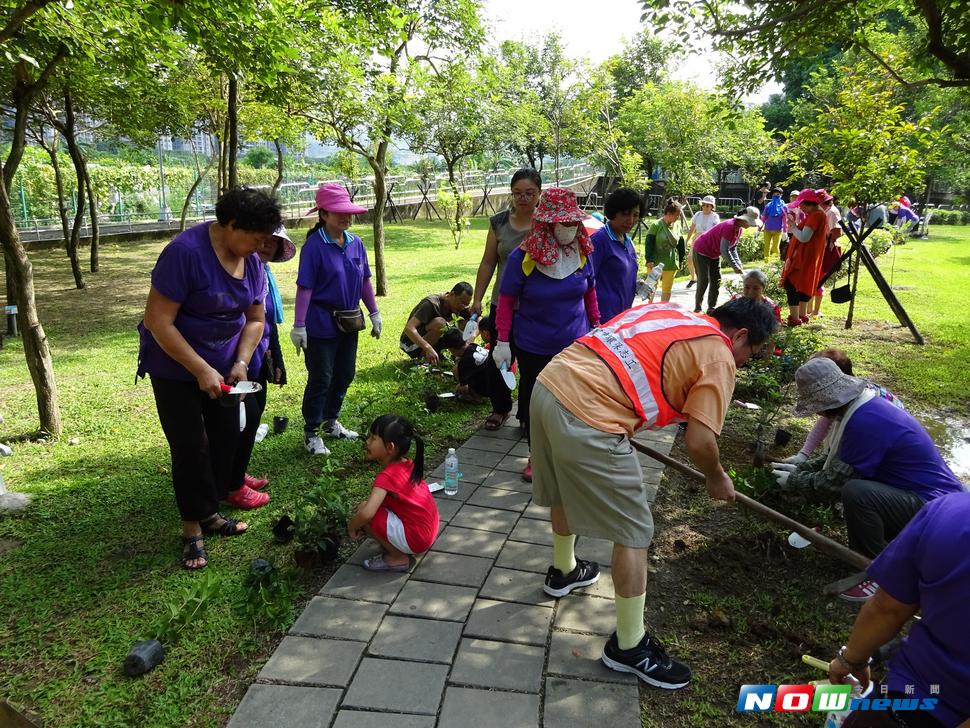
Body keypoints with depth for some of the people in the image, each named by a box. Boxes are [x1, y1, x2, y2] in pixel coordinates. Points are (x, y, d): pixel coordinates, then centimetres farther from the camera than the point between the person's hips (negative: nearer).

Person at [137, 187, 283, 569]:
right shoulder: (185, 251, -25)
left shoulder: (251, 261, -4)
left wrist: (241, 362, -11)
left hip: (224, 365, 6)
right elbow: (158, 321, -26)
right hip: (175, 367, -6)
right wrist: (201, 371, -27)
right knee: (191, 446, -4)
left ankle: (209, 512, 24)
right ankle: (193, 528, 10)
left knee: (226, 437, 7)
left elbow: (255, 319, 4)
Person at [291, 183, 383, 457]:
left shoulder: (356, 243, 2)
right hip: (321, 323, -6)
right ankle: (311, 433, 18)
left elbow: (364, 281, 10)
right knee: (320, 379, 2)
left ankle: (331, 422, 36)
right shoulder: (314, 245, -15)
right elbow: (305, 287, -16)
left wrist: (374, 313, 10)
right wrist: (299, 326, -17)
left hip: (349, 321, 7)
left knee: (345, 374, 17)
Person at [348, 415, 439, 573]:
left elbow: (366, 513, -34)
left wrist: (351, 527, -12)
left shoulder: (387, 476, -22)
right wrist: (368, 503, 8)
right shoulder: (407, 465, 2)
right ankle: (398, 548, 15)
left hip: (415, 540, -9)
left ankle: (397, 558, 0)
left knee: (363, 517, -12)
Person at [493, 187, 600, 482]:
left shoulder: (581, 253, -4)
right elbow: (506, 300, -7)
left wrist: (596, 326, 11)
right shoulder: (523, 258, -15)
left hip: (575, 344, 2)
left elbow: (590, 292, 10)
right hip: (533, 347, -2)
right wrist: (503, 341, -8)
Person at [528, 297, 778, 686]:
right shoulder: (718, 356, 2)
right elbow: (699, 440, -4)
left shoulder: (667, 311, 24)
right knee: (634, 533, 8)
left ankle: (563, 570, 57)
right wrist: (717, 479, 16)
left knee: (566, 492, 33)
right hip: (588, 419, -9)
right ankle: (629, 646, 22)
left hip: (548, 386, 9)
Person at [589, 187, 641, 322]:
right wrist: (595, 319, -19)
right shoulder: (599, 239, -12)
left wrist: (638, 286, 5)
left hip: (624, 314, 8)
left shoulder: (628, 241, 13)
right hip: (605, 316, -8)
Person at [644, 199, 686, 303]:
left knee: (667, 289, 9)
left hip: (671, 264, 4)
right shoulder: (656, 225, -11)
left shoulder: (678, 226, 4)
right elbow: (649, 244, -13)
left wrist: (681, 259, 12)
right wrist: (649, 260, -19)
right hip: (655, 263, -4)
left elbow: (681, 244, 12)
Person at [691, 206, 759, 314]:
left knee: (716, 280, 7)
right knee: (703, 280, -8)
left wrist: (739, 264, -8)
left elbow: (733, 248, 4)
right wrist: (735, 267, -30)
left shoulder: (739, 229, -3)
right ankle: (697, 308, 1)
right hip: (702, 252, -9)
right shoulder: (729, 226, -30)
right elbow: (724, 250, -33)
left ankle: (711, 308, 12)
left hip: (714, 254, 9)